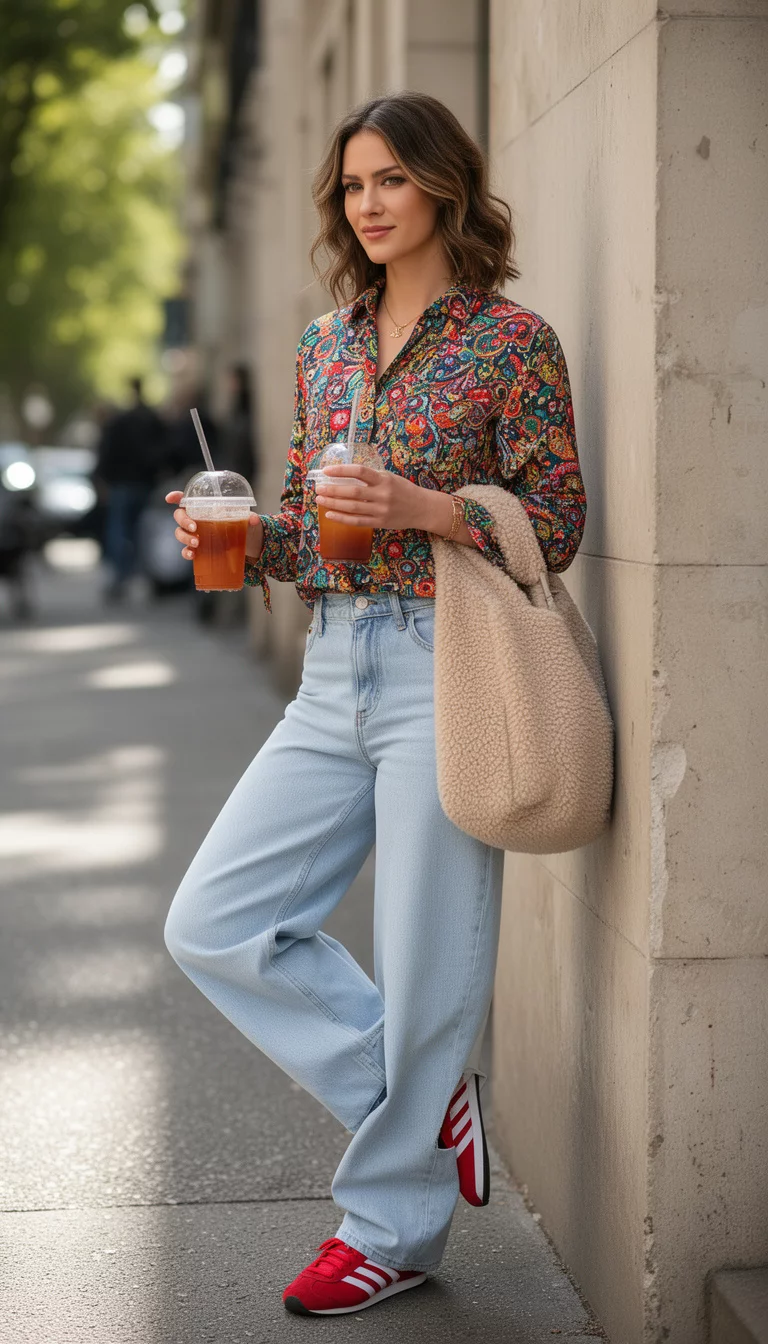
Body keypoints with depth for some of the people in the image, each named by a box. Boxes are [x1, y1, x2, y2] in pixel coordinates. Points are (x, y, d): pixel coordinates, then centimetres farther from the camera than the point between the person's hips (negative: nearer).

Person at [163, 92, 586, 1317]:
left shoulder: (512, 340, -4)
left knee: (424, 962, 1)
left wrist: (426, 507, -20)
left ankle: (392, 1225, 20)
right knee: (213, 924, 4)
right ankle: (426, 1102, 20)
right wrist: (245, 540, -2)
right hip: (333, 675, 7)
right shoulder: (326, 344, 14)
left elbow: (557, 526, -6)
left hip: (447, 673, -7)